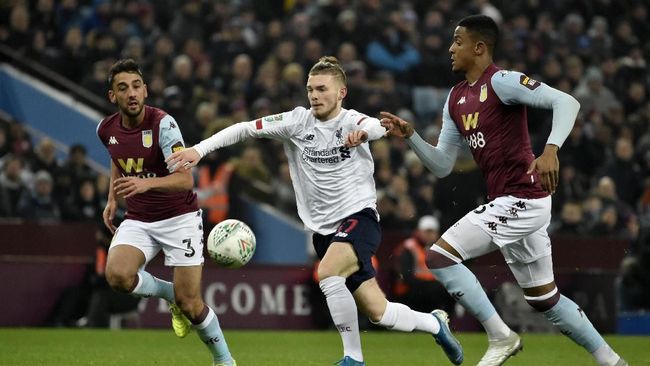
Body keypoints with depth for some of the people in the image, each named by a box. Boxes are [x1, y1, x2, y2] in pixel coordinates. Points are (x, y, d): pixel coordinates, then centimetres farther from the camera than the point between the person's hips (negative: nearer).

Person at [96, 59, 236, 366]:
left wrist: (147, 183, -44)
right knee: (117, 274, -26)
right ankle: (170, 295, 6)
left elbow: (185, 179, -29)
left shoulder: (162, 124, -20)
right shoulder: (107, 129, -2)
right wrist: (112, 199, 15)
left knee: (189, 304, -8)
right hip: (138, 220, 4)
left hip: (179, 217, -4)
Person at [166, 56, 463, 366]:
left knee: (327, 274, -32)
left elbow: (377, 126, -31)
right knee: (379, 314, 4)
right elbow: (245, 129, -2)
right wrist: (199, 149, -14)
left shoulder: (349, 120, -7)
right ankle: (435, 323, 33)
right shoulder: (298, 121, 2)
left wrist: (363, 132, -55)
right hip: (324, 229, 4)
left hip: (359, 216, -4)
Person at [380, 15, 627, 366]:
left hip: (520, 200, -9)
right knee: (545, 299, 14)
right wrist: (410, 136, 4)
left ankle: (500, 337, -7)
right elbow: (442, 165, 17)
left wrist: (551, 149, -35)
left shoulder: (501, 82, -11)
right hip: (513, 204, 9)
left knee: (440, 257, -12)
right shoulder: (455, 99, 15)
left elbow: (566, 102, -21)